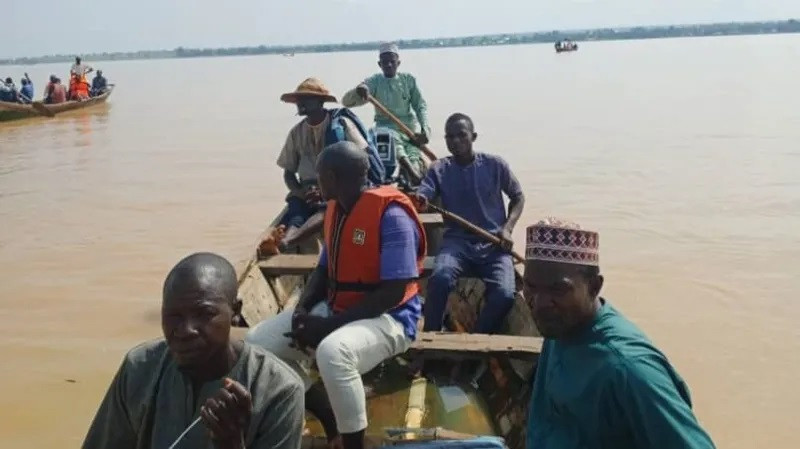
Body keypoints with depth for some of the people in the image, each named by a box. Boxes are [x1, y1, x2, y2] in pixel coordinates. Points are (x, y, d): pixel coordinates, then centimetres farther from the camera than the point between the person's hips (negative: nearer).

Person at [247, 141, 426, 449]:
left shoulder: (392, 215, -20)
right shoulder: (335, 209, 6)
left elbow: (393, 293, -23)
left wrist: (329, 325, -23)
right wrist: (302, 309, -5)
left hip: (387, 317, -8)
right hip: (334, 308, 9)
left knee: (332, 351, -39)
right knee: (258, 343, -2)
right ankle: (326, 416, 10)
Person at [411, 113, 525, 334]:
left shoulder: (495, 165, 5)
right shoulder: (439, 169, 5)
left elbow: (518, 197, 17)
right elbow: (420, 199, -10)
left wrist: (507, 228, 0)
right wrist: (417, 200, -36)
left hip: (493, 245, 0)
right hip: (457, 242, 0)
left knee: (504, 295, -27)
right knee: (440, 278, -34)